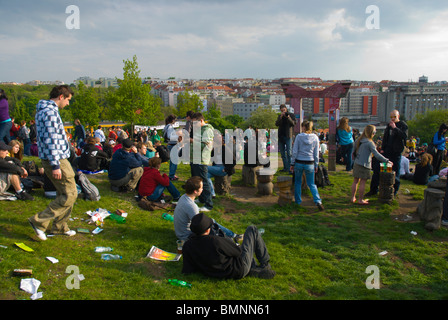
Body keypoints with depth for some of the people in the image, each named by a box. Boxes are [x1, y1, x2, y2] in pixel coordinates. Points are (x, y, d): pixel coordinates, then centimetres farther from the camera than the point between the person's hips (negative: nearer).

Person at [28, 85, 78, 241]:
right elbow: (51, 139, -22)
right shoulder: (50, 111, -16)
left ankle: (60, 227, 24)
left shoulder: (43, 109, 17)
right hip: (57, 159, -11)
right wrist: (55, 165, -23)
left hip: (52, 159, 11)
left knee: (64, 193, 17)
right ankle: (39, 221, -1)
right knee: (70, 194, -6)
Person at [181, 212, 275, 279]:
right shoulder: (215, 241, -32)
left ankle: (254, 269, 18)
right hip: (240, 269, -7)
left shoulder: (186, 246, -13)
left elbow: (187, 271, -6)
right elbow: (238, 251, -18)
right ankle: (265, 264, 23)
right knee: (252, 230, 10)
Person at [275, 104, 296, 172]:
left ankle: (289, 168, -8)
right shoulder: (279, 116, 13)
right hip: (280, 136, 4)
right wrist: (281, 117, -14)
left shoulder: (291, 115, 4)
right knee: (283, 154, 7)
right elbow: (277, 124, -1)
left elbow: (294, 123, -9)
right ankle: (285, 167, 14)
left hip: (288, 136, -4)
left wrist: (288, 117, -22)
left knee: (289, 153, -8)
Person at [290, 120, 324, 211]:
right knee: (311, 184, 10)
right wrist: (316, 165, 12)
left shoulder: (299, 136, -7)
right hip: (310, 163, 2)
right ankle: (318, 201, -7)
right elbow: (316, 154, 3)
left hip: (299, 163, -1)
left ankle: (298, 201, 23)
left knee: (298, 182, 17)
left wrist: (292, 163, 2)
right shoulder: (315, 138, -1)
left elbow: (294, 151, -6)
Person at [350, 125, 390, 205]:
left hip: (356, 164, 7)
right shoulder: (369, 143, -14)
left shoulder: (358, 140, 8)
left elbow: (354, 152, 16)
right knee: (363, 182, 0)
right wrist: (386, 160, -11)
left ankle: (353, 197, 17)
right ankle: (360, 200, 5)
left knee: (355, 181, 12)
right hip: (365, 165, -7)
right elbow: (377, 155, -16)